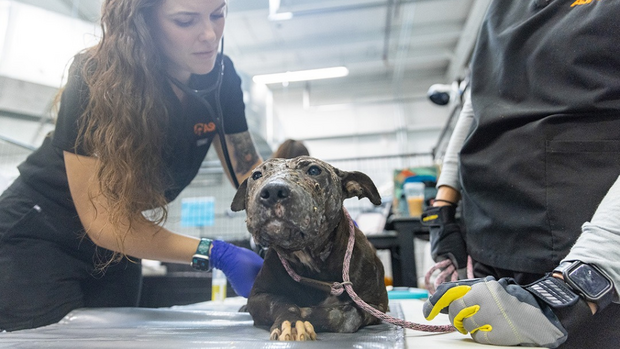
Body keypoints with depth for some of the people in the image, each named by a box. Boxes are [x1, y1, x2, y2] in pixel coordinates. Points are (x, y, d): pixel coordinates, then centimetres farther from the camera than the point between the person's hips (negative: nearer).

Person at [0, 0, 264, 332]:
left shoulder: (220, 76, -12)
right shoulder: (98, 80, -28)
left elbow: (249, 172, -7)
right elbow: (101, 220, -27)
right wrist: (215, 254, -35)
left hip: (116, 248, 5)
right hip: (39, 239, -4)